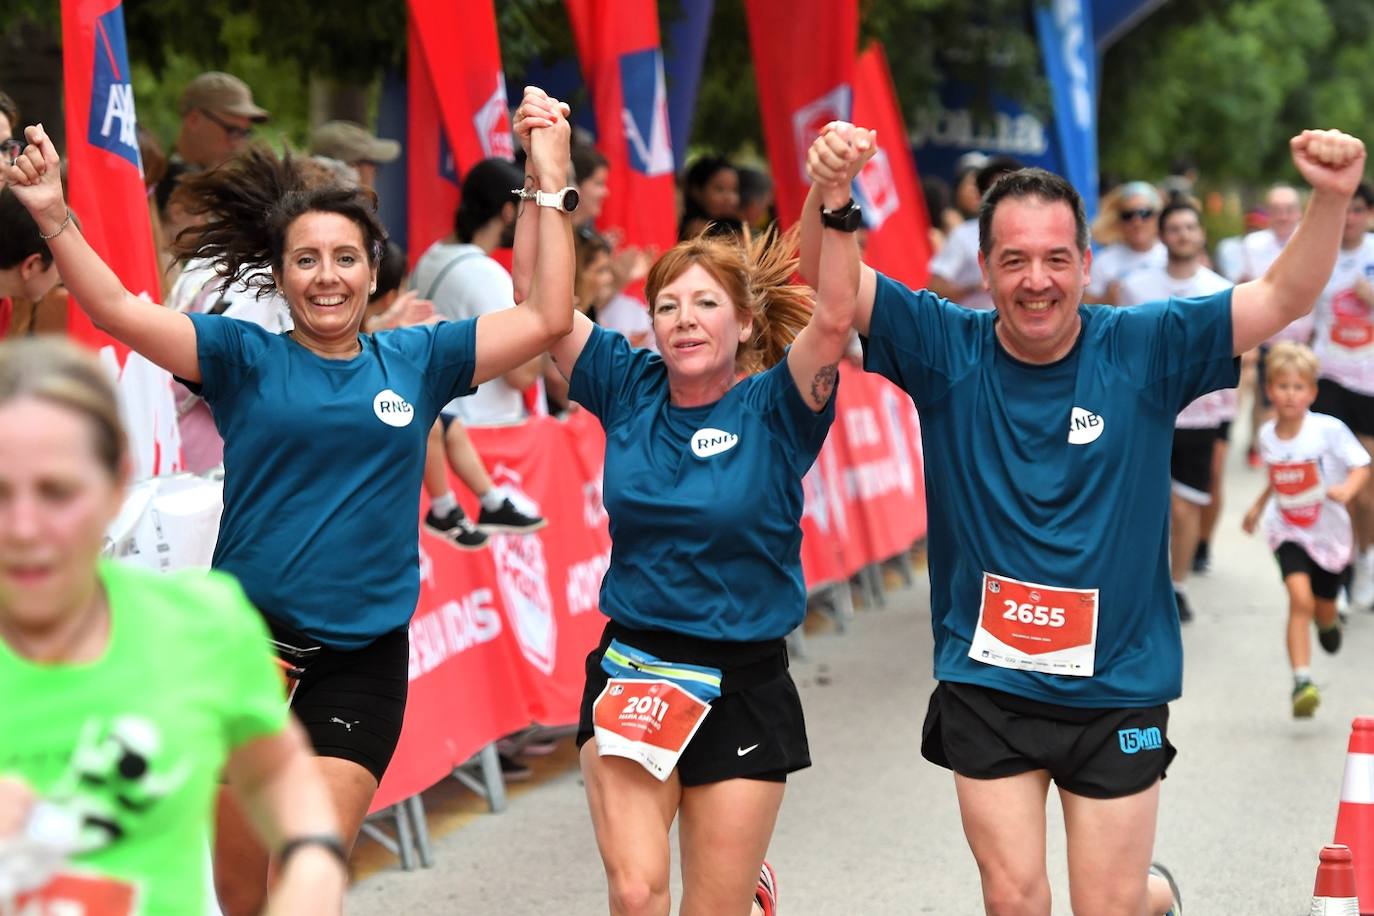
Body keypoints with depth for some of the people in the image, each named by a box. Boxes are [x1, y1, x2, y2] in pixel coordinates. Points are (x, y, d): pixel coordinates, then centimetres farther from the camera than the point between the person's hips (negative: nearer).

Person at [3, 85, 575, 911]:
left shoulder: (417, 361, 6)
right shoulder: (246, 358, 2)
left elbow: (548, 320, 3)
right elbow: (118, 310, -7)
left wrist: (550, 186, -2)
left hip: (360, 662, 0)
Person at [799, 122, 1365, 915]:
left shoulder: (1145, 350, -7)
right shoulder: (947, 351, -6)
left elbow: (1284, 298, -12)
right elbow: (827, 279, -13)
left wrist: (1331, 199, -30)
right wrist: (827, 193, -34)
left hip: (1117, 688, -1)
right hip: (986, 687, 1)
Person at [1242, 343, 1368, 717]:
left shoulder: (1329, 430, -16)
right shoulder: (1267, 436, -3)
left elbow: (1361, 466, -14)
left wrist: (1346, 489, -32)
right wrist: (1258, 506, 16)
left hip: (1329, 532, -1)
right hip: (1288, 531, 1)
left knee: (1323, 607, 16)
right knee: (1300, 598, -23)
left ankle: (1328, 621, 57)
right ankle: (1301, 681, -25)